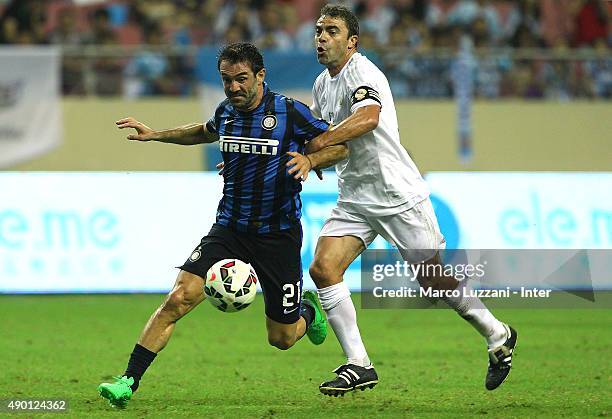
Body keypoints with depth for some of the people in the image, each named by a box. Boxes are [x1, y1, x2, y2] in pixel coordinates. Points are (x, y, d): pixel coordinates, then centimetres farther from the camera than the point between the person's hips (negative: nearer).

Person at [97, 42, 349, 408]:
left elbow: (339, 146, -4)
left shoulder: (290, 112, -10)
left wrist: (309, 160, -23)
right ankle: (129, 381, -16)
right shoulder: (226, 112, 5)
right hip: (229, 228, 3)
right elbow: (205, 132, 29)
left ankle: (308, 310, 43)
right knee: (179, 298, -18)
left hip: (279, 236, -3)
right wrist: (156, 135, 22)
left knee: (282, 338, 6)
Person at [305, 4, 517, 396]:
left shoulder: (362, 74, -17)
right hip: (354, 199, 8)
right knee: (322, 269, -11)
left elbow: (367, 117, -38)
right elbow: (318, 132, 28)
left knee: (434, 280, -1)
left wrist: (317, 144, -41)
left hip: (398, 195, -8)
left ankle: (498, 335, 22)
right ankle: (359, 365, -6)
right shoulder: (322, 84, 10)